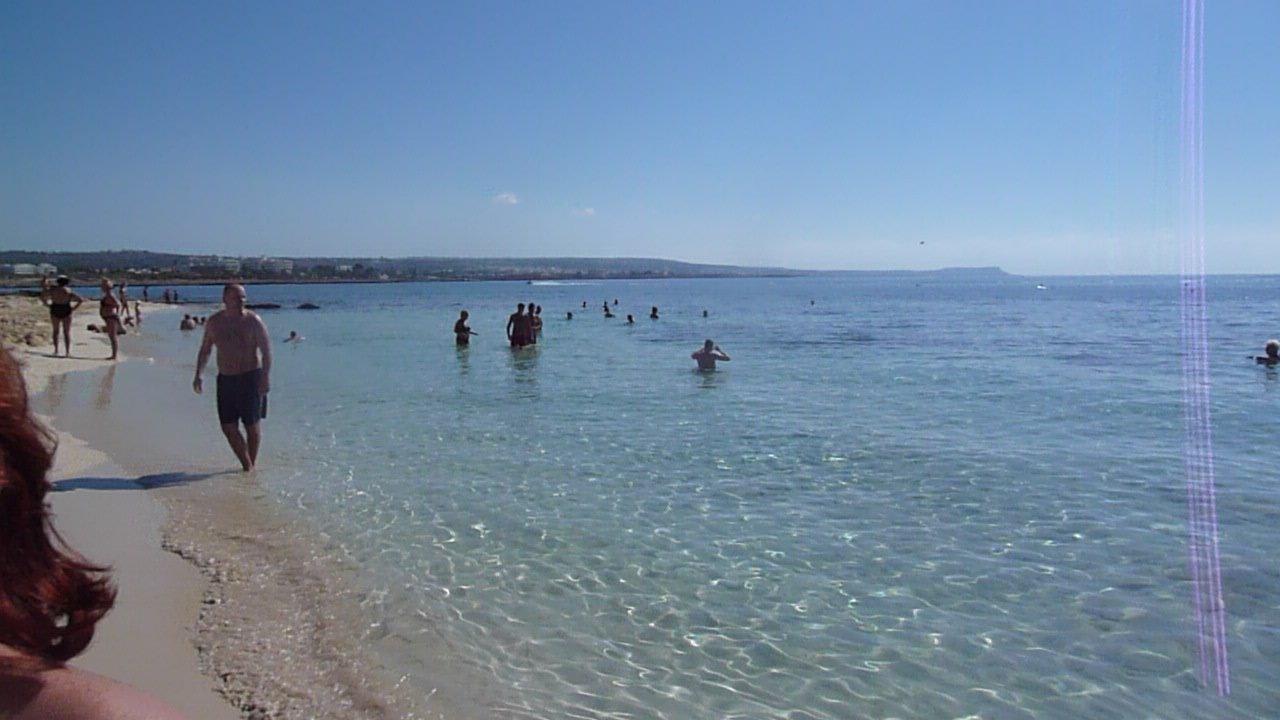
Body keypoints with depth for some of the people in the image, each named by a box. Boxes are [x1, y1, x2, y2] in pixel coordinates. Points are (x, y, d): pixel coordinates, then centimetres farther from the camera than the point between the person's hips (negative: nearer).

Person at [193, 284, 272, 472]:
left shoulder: (253, 321, -8)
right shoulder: (214, 322, 5)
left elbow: (266, 351, -10)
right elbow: (204, 350, 15)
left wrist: (266, 377, -19)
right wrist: (198, 375, 6)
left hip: (250, 377, -4)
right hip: (225, 379, 4)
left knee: (252, 425, 0)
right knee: (228, 427, 3)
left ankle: (253, 465, 17)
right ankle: (246, 465, 17)